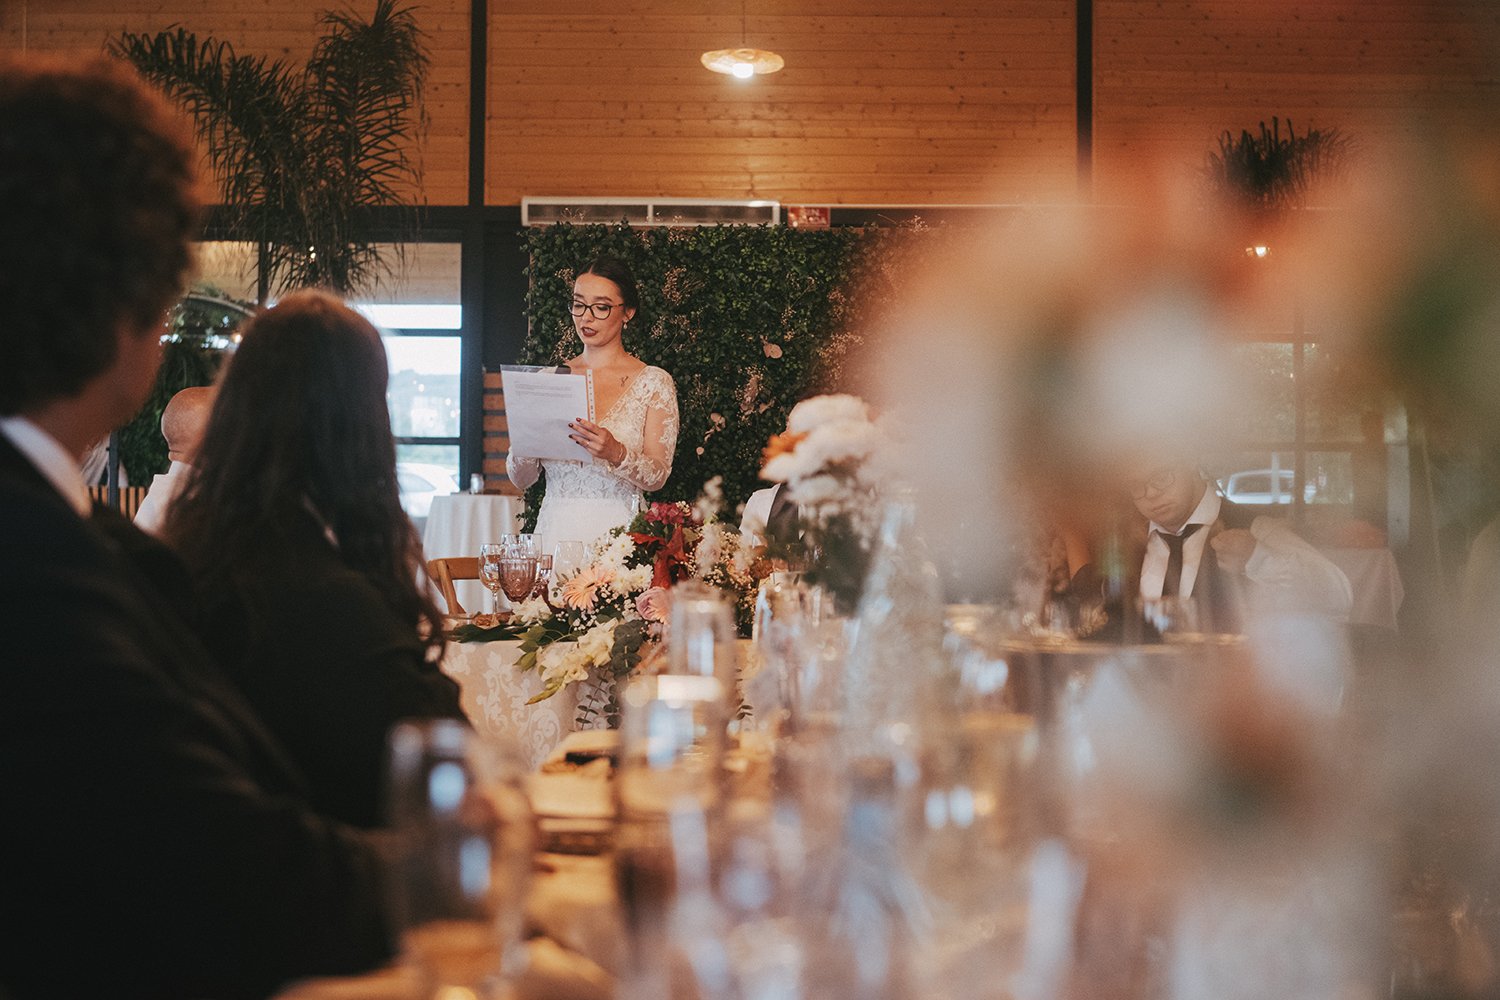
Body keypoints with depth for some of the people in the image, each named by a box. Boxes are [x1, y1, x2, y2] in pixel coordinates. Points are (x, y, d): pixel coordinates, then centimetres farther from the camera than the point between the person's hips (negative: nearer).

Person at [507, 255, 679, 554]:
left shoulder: (653, 382, 4)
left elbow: (657, 476, -4)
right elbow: (520, 479, 11)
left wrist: (616, 453, -21)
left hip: (617, 531, -2)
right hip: (554, 529, 3)